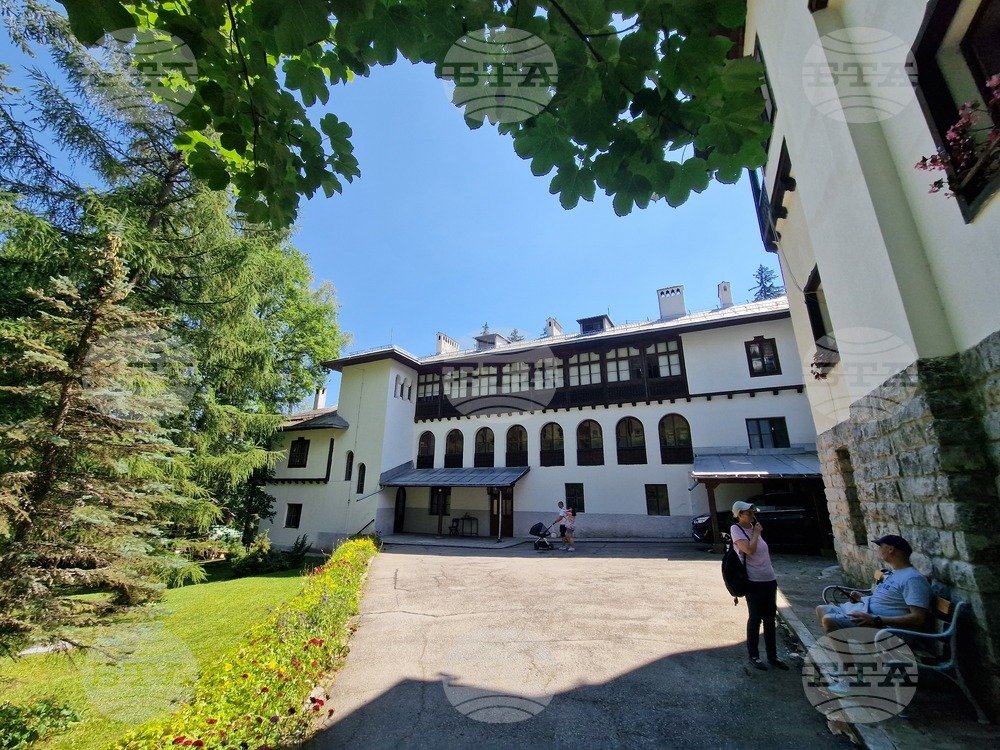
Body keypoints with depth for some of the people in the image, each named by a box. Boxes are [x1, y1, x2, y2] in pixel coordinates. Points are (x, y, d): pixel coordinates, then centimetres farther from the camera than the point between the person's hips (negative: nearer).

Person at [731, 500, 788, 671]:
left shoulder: (753, 527, 9)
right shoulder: (736, 529, -14)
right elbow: (750, 550, -25)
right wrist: (756, 533, -15)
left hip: (769, 580, 7)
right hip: (754, 582, -7)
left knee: (770, 618, 15)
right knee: (755, 618, 3)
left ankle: (772, 656, 28)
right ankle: (753, 656, 18)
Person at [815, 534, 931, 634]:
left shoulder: (912, 578, -17)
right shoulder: (894, 572, 15)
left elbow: (919, 618, -25)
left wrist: (876, 620, -30)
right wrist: (862, 597, 11)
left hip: (881, 625, -11)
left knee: (829, 620, -28)